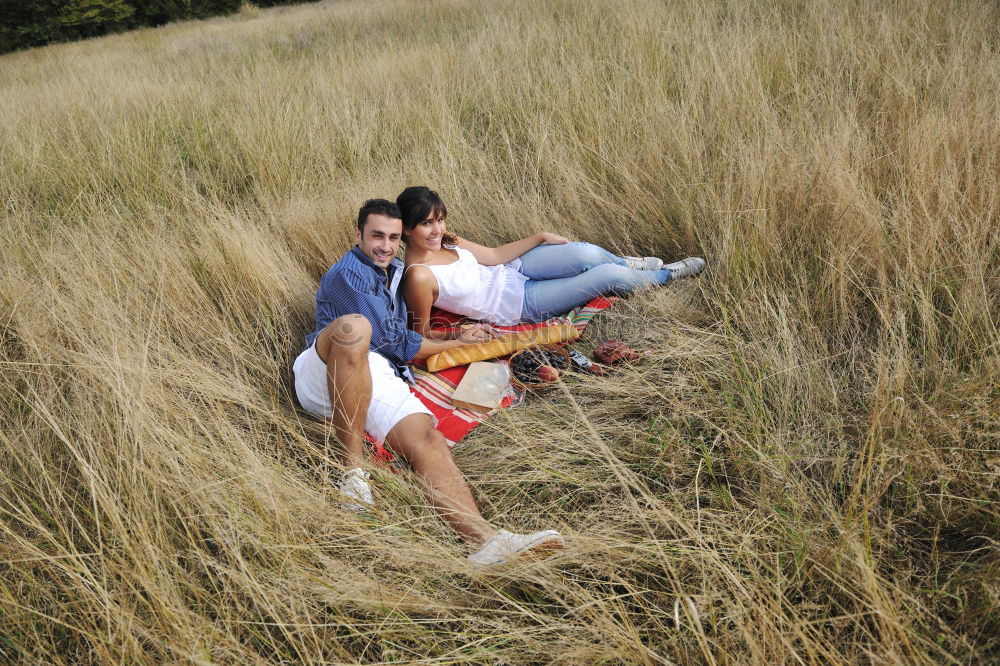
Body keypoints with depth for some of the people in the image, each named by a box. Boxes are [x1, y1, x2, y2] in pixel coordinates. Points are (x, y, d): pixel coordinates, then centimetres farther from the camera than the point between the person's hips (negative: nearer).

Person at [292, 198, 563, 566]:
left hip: (377, 380, 5)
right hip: (325, 372, -5)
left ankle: (484, 539, -53)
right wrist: (453, 344, 6)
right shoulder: (348, 273, 2)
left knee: (428, 440, -26)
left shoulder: (395, 273, 29)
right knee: (354, 326, -39)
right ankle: (353, 465, -31)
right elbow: (390, 341, -5)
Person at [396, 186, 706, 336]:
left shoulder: (445, 241, -7)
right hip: (518, 303, -6)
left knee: (587, 253, -12)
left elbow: (492, 255, 3)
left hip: (510, 271, 6)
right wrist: (455, 336, -34)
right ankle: (667, 274, 23)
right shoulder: (419, 277, -28)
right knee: (607, 276, -8)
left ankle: (627, 262, 26)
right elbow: (422, 333, -17)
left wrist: (541, 237, 2)